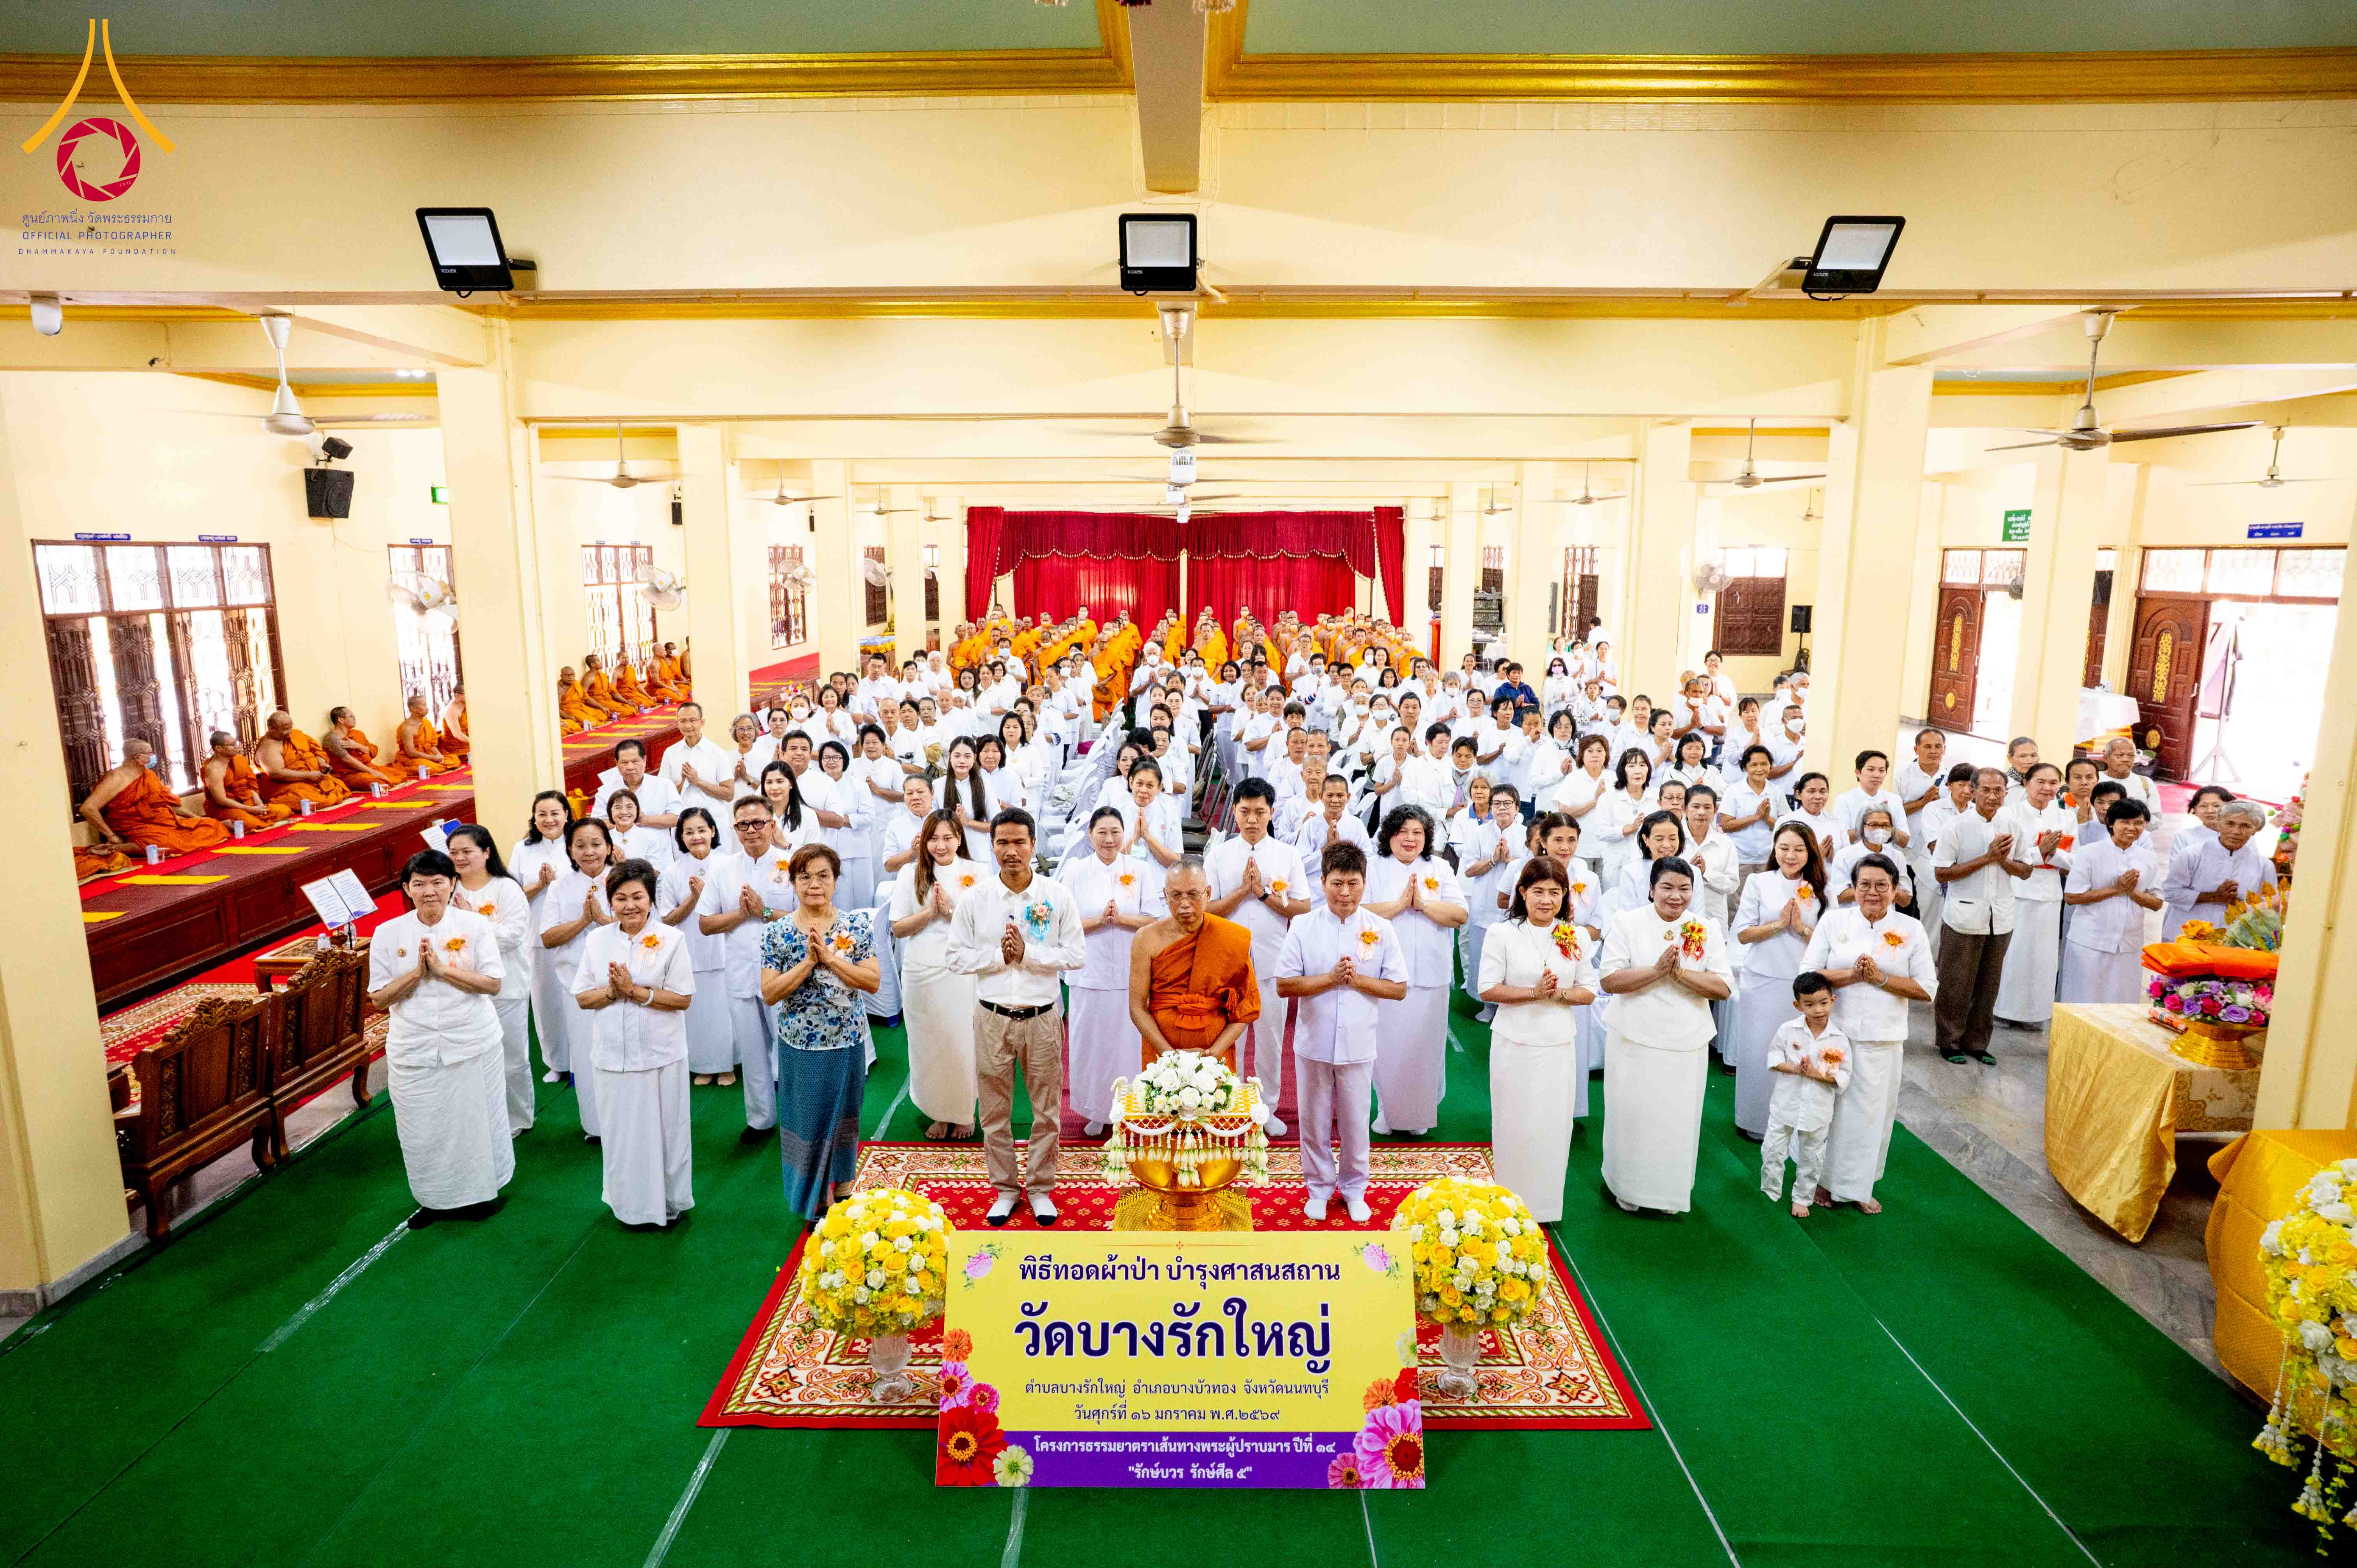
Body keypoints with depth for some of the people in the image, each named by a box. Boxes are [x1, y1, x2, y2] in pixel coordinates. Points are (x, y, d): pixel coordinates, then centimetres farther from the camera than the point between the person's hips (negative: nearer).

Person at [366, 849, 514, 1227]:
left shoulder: (475, 926, -4)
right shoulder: (388, 934, 0)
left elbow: (492, 984, -10)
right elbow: (379, 999, -1)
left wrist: (441, 968, -19)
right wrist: (416, 972, -16)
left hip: (472, 1045, -1)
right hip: (414, 1051, 1)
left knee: (473, 1121, 8)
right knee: (423, 1130, 8)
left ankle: (478, 1193, 28)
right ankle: (434, 1200, 29)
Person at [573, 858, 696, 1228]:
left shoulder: (671, 940, -6)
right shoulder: (597, 940, 3)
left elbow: (682, 999, -10)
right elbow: (582, 998, 3)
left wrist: (635, 991, -18)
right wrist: (612, 990, -15)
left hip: (660, 1055, -3)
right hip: (612, 1054, 3)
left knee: (662, 1129, 7)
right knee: (621, 1131, 11)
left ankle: (668, 1202, 24)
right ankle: (629, 1203, 28)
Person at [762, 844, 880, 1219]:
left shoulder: (857, 925, -4)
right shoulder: (777, 932, -5)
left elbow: (873, 981, -10)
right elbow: (769, 994, -10)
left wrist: (830, 958, -21)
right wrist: (808, 962, -21)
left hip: (847, 1042, 1)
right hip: (801, 1045, -1)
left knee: (844, 1117, 16)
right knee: (809, 1120, 8)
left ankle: (844, 1191, 34)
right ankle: (817, 1201, 26)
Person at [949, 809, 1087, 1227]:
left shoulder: (1059, 897, -3)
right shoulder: (975, 899, -1)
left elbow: (1077, 955, -5)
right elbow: (957, 956, 0)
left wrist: (1027, 953, -15)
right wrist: (999, 955, -13)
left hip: (1042, 1017, 0)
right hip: (992, 1017, 1)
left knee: (1047, 1110, 9)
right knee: (995, 1111, 10)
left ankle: (1041, 1188, 27)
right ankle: (1005, 1188, 27)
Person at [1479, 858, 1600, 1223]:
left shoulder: (1578, 938, 2)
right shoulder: (1503, 935, -6)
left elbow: (1588, 991, 4)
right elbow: (1487, 989, -8)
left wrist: (1559, 993, -15)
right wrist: (1534, 992, -18)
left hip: (1559, 1046, 2)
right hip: (1514, 1045, -2)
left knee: (1553, 1125, 8)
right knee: (1515, 1125, 5)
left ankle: (1544, 1205, 24)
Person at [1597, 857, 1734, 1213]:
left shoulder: (1707, 930, 3)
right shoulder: (1627, 923, -4)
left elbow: (1723, 987, -5)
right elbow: (1609, 981, -11)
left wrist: (1680, 973, -18)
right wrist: (1657, 970, -21)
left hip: (1687, 1045, 2)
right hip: (1635, 1040, -2)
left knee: (1678, 1119, 8)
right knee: (1632, 1116, 5)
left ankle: (1670, 1191, 28)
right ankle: (1628, 1189, 25)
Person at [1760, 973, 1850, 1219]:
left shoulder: (1839, 1039, -8)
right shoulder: (1788, 1030, -8)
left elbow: (1844, 1078, -5)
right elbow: (1774, 1058, -2)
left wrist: (1817, 1074, -21)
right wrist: (1794, 1069, -19)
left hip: (1817, 1109, 0)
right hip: (1786, 1103, 0)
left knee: (1811, 1158, 13)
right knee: (1772, 1151, 6)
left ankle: (1802, 1198, 31)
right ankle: (1770, 1194, 25)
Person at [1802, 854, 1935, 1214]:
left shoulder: (1911, 929, 1)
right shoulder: (1833, 921, 0)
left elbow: (1928, 989, 0)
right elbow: (1808, 973, -3)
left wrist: (1881, 978, -13)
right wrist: (1852, 974, -17)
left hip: (1883, 1039, 1)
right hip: (1835, 1032, 0)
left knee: (1872, 1111, 7)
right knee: (1830, 1106, 6)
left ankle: (1859, 1186, 24)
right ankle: (1826, 1180, 24)